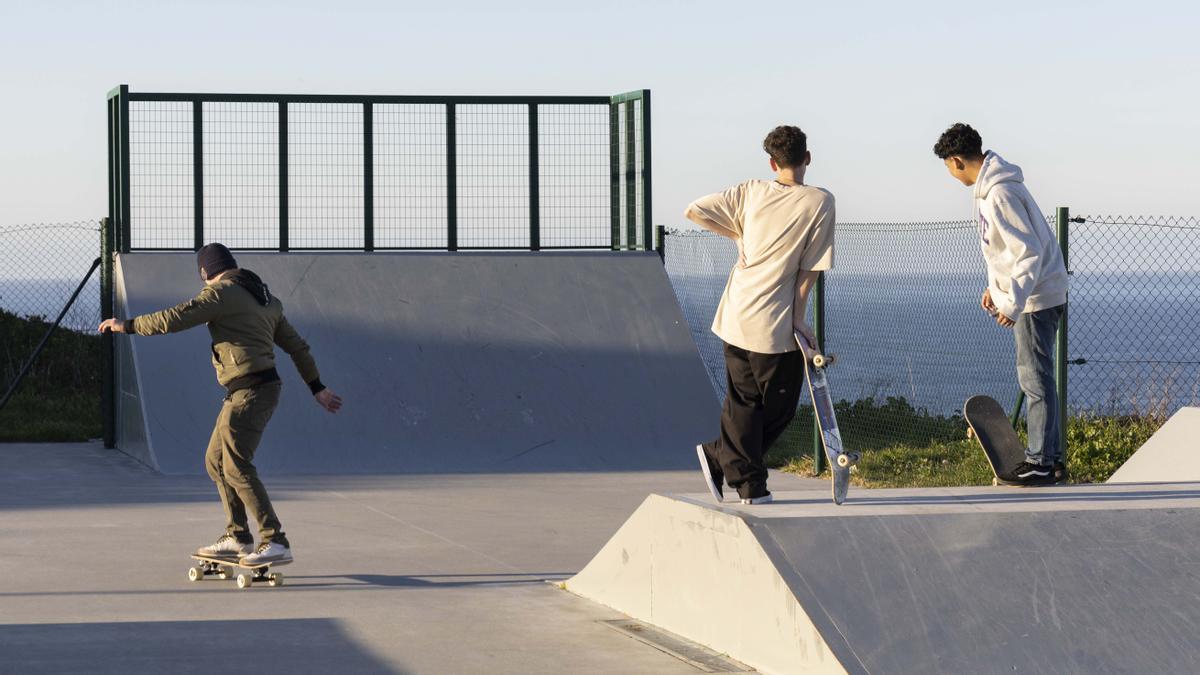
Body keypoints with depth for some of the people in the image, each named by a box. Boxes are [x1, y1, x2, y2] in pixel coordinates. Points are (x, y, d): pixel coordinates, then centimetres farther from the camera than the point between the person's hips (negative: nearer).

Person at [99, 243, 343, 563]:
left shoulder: (221, 293, -9)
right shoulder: (265, 299, 18)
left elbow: (174, 319, -16)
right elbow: (297, 346, 22)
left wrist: (128, 326, -5)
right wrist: (317, 388, 29)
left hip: (250, 392, -10)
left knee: (237, 468, -12)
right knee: (216, 461, 17)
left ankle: (276, 543, -16)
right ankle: (237, 538, 20)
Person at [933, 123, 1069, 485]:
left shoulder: (1000, 193, -22)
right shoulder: (989, 186, 10)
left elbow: (1029, 251, -25)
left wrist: (1013, 303, -23)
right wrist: (995, 287, 22)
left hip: (1036, 297, -11)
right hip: (1028, 294, 11)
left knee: (1035, 379, -6)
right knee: (1035, 377, 14)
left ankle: (1040, 463, -2)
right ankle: (1051, 458, 19)